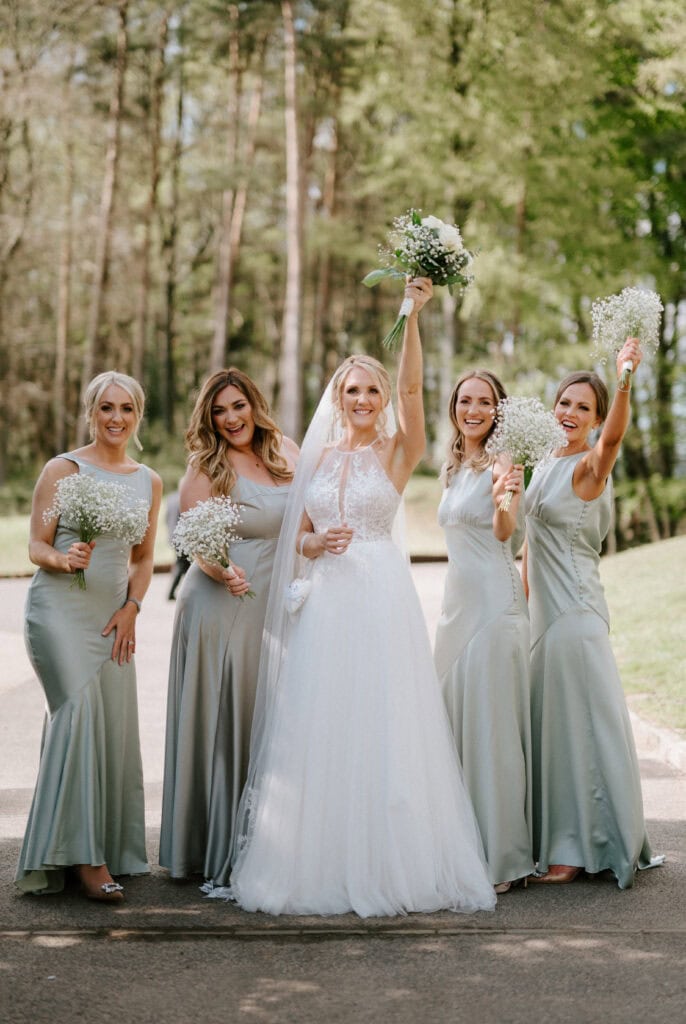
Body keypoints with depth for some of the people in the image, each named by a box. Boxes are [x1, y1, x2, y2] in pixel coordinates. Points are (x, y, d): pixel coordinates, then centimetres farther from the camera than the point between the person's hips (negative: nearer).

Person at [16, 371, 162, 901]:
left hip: (113, 617, 5)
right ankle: (86, 856, -19)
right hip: (59, 609, -5)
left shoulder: (149, 481, 11)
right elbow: (37, 546, -2)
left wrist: (131, 609, 0)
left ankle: (112, 849, 13)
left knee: (113, 726, 1)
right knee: (81, 709, -20)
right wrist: (65, 559, -23)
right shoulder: (63, 469, -2)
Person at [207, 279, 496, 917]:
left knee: (380, 727, -4)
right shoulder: (318, 456, 13)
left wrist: (412, 315, -23)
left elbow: (412, 388, -14)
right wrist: (317, 542, -8)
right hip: (325, 601, 4)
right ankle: (323, 860, 10)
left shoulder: (398, 451, 2)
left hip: (381, 597, -4)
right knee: (320, 728, 3)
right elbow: (297, 535, 14)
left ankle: (385, 861, 4)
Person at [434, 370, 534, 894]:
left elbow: (506, 535, -19)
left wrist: (504, 499, -39)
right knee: (456, 724, 9)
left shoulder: (502, 462, -7)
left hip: (495, 603, -8)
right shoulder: (454, 467, 17)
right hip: (457, 602, 8)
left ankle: (500, 858, 0)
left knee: (489, 725, -6)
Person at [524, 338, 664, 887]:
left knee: (579, 722, -4)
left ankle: (581, 849, 4)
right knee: (554, 723, 12)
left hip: (575, 610, -9)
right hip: (547, 612, 9)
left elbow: (613, 435, -34)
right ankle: (561, 845, 21)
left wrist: (624, 382, -51)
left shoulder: (589, 467, -11)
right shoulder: (547, 466, 14)